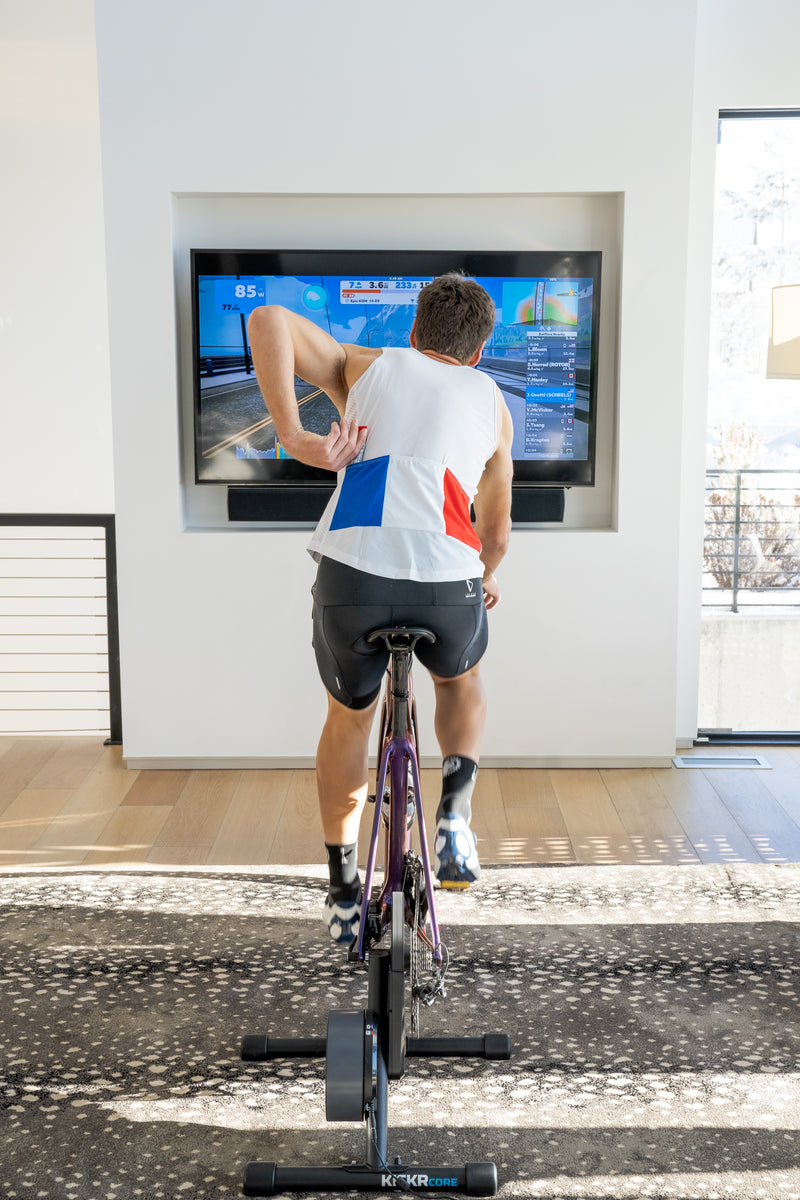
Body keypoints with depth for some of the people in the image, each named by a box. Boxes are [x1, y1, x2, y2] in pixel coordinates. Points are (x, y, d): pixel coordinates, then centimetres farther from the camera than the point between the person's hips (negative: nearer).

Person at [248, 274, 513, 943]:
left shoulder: (365, 365, 22)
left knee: (349, 717, 28)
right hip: (449, 581, 0)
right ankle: (455, 816, 13)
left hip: (351, 573, 0)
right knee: (461, 681, 35)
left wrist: (293, 436, -1)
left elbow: (269, 320, 6)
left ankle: (344, 891, 34)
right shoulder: (491, 399, 25)